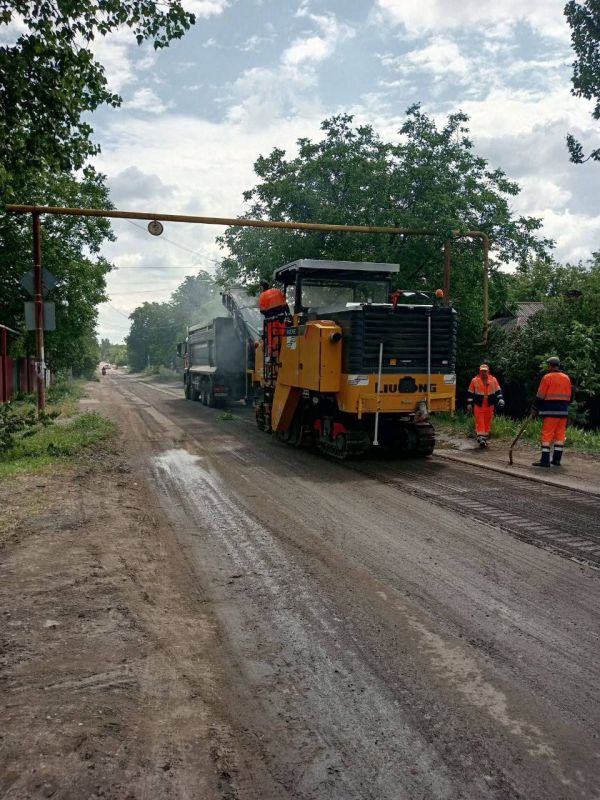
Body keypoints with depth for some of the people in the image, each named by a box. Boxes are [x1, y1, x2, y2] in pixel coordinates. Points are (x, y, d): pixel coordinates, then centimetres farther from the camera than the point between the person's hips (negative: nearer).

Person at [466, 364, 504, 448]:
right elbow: (470, 393, 3)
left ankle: (485, 438, 18)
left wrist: (500, 399, -7)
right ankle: (480, 438, -16)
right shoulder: (475, 380, -3)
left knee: (488, 422, 7)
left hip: (489, 405, 2)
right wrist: (469, 404, 0)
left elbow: (498, 391, 8)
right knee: (479, 422, -10)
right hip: (478, 405, -2)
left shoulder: (493, 380, 2)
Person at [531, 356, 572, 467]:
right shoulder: (567, 378, 11)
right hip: (563, 411, 6)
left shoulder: (547, 377, -7)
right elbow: (570, 396, 16)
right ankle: (557, 459, 13)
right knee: (560, 435, 10)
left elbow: (540, 396, -7)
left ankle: (545, 460, -6)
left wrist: (535, 409, 2)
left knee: (546, 435, -4)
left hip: (550, 411, -6)